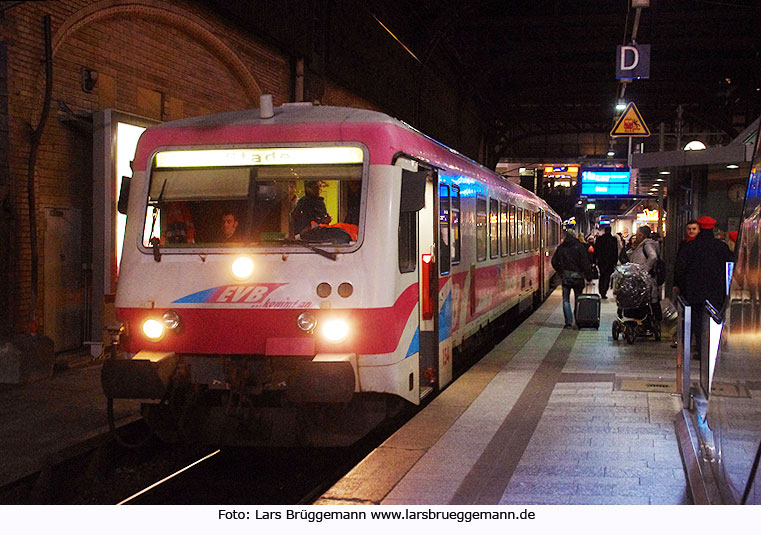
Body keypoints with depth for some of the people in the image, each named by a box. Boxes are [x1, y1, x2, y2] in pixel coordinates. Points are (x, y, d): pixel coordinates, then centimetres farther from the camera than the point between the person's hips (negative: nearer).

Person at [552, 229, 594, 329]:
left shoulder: (560, 248, 3)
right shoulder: (580, 246, -5)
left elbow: (554, 262, 6)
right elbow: (585, 262, -8)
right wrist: (589, 276, -5)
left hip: (565, 277, 1)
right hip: (578, 276, -1)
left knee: (566, 300, 4)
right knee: (578, 300, 11)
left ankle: (568, 322, -5)